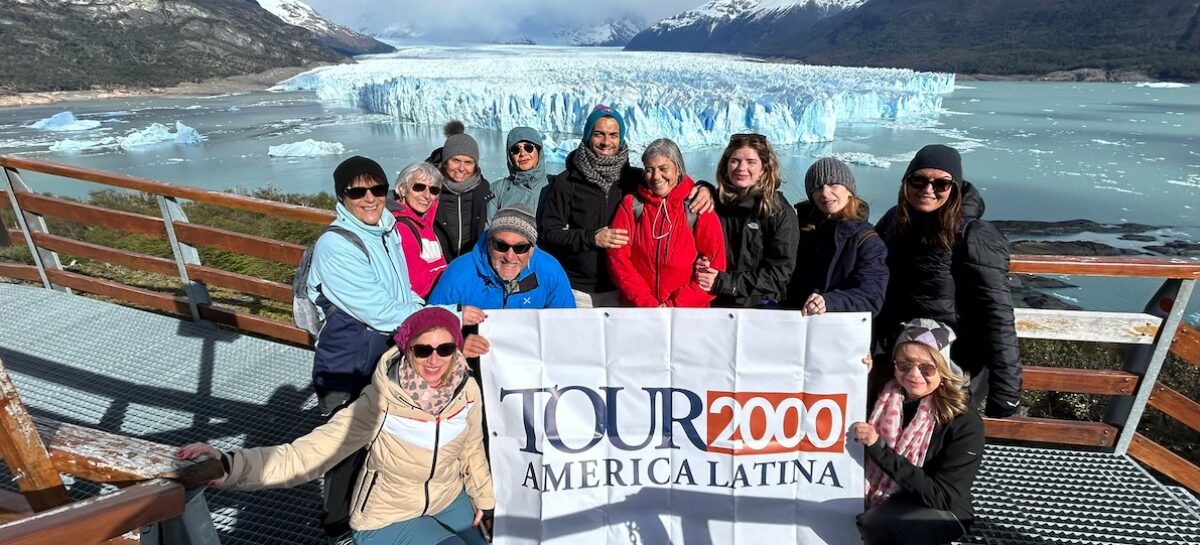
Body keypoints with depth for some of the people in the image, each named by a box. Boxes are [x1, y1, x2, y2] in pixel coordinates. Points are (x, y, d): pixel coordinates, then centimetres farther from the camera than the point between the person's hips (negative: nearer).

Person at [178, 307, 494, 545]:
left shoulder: (467, 391, -19)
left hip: (450, 501, 5)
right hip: (388, 520, -4)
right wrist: (228, 466, -52)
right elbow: (305, 456, -36)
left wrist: (486, 502, 11)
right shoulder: (379, 404, -32)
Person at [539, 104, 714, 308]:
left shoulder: (635, 178, 5)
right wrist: (591, 238, -18)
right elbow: (548, 232, -5)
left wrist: (702, 190, -7)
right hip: (577, 291, -2)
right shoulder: (565, 182, -1)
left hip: (621, 290, 2)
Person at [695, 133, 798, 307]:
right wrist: (698, 265, -7)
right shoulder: (714, 203, 8)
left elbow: (779, 272, -5)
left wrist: (725, 282, -13)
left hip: (760, 303, -2)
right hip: (714, 302, 2)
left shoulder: (780, 212, 1)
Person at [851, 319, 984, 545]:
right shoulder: (883, 397, -5)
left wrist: (878, 447, -29)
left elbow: (941, 497, -20)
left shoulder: (964, 423, -15)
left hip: (941, 514, -4)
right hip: (877, 502, 4)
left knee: (873, 524, -33)